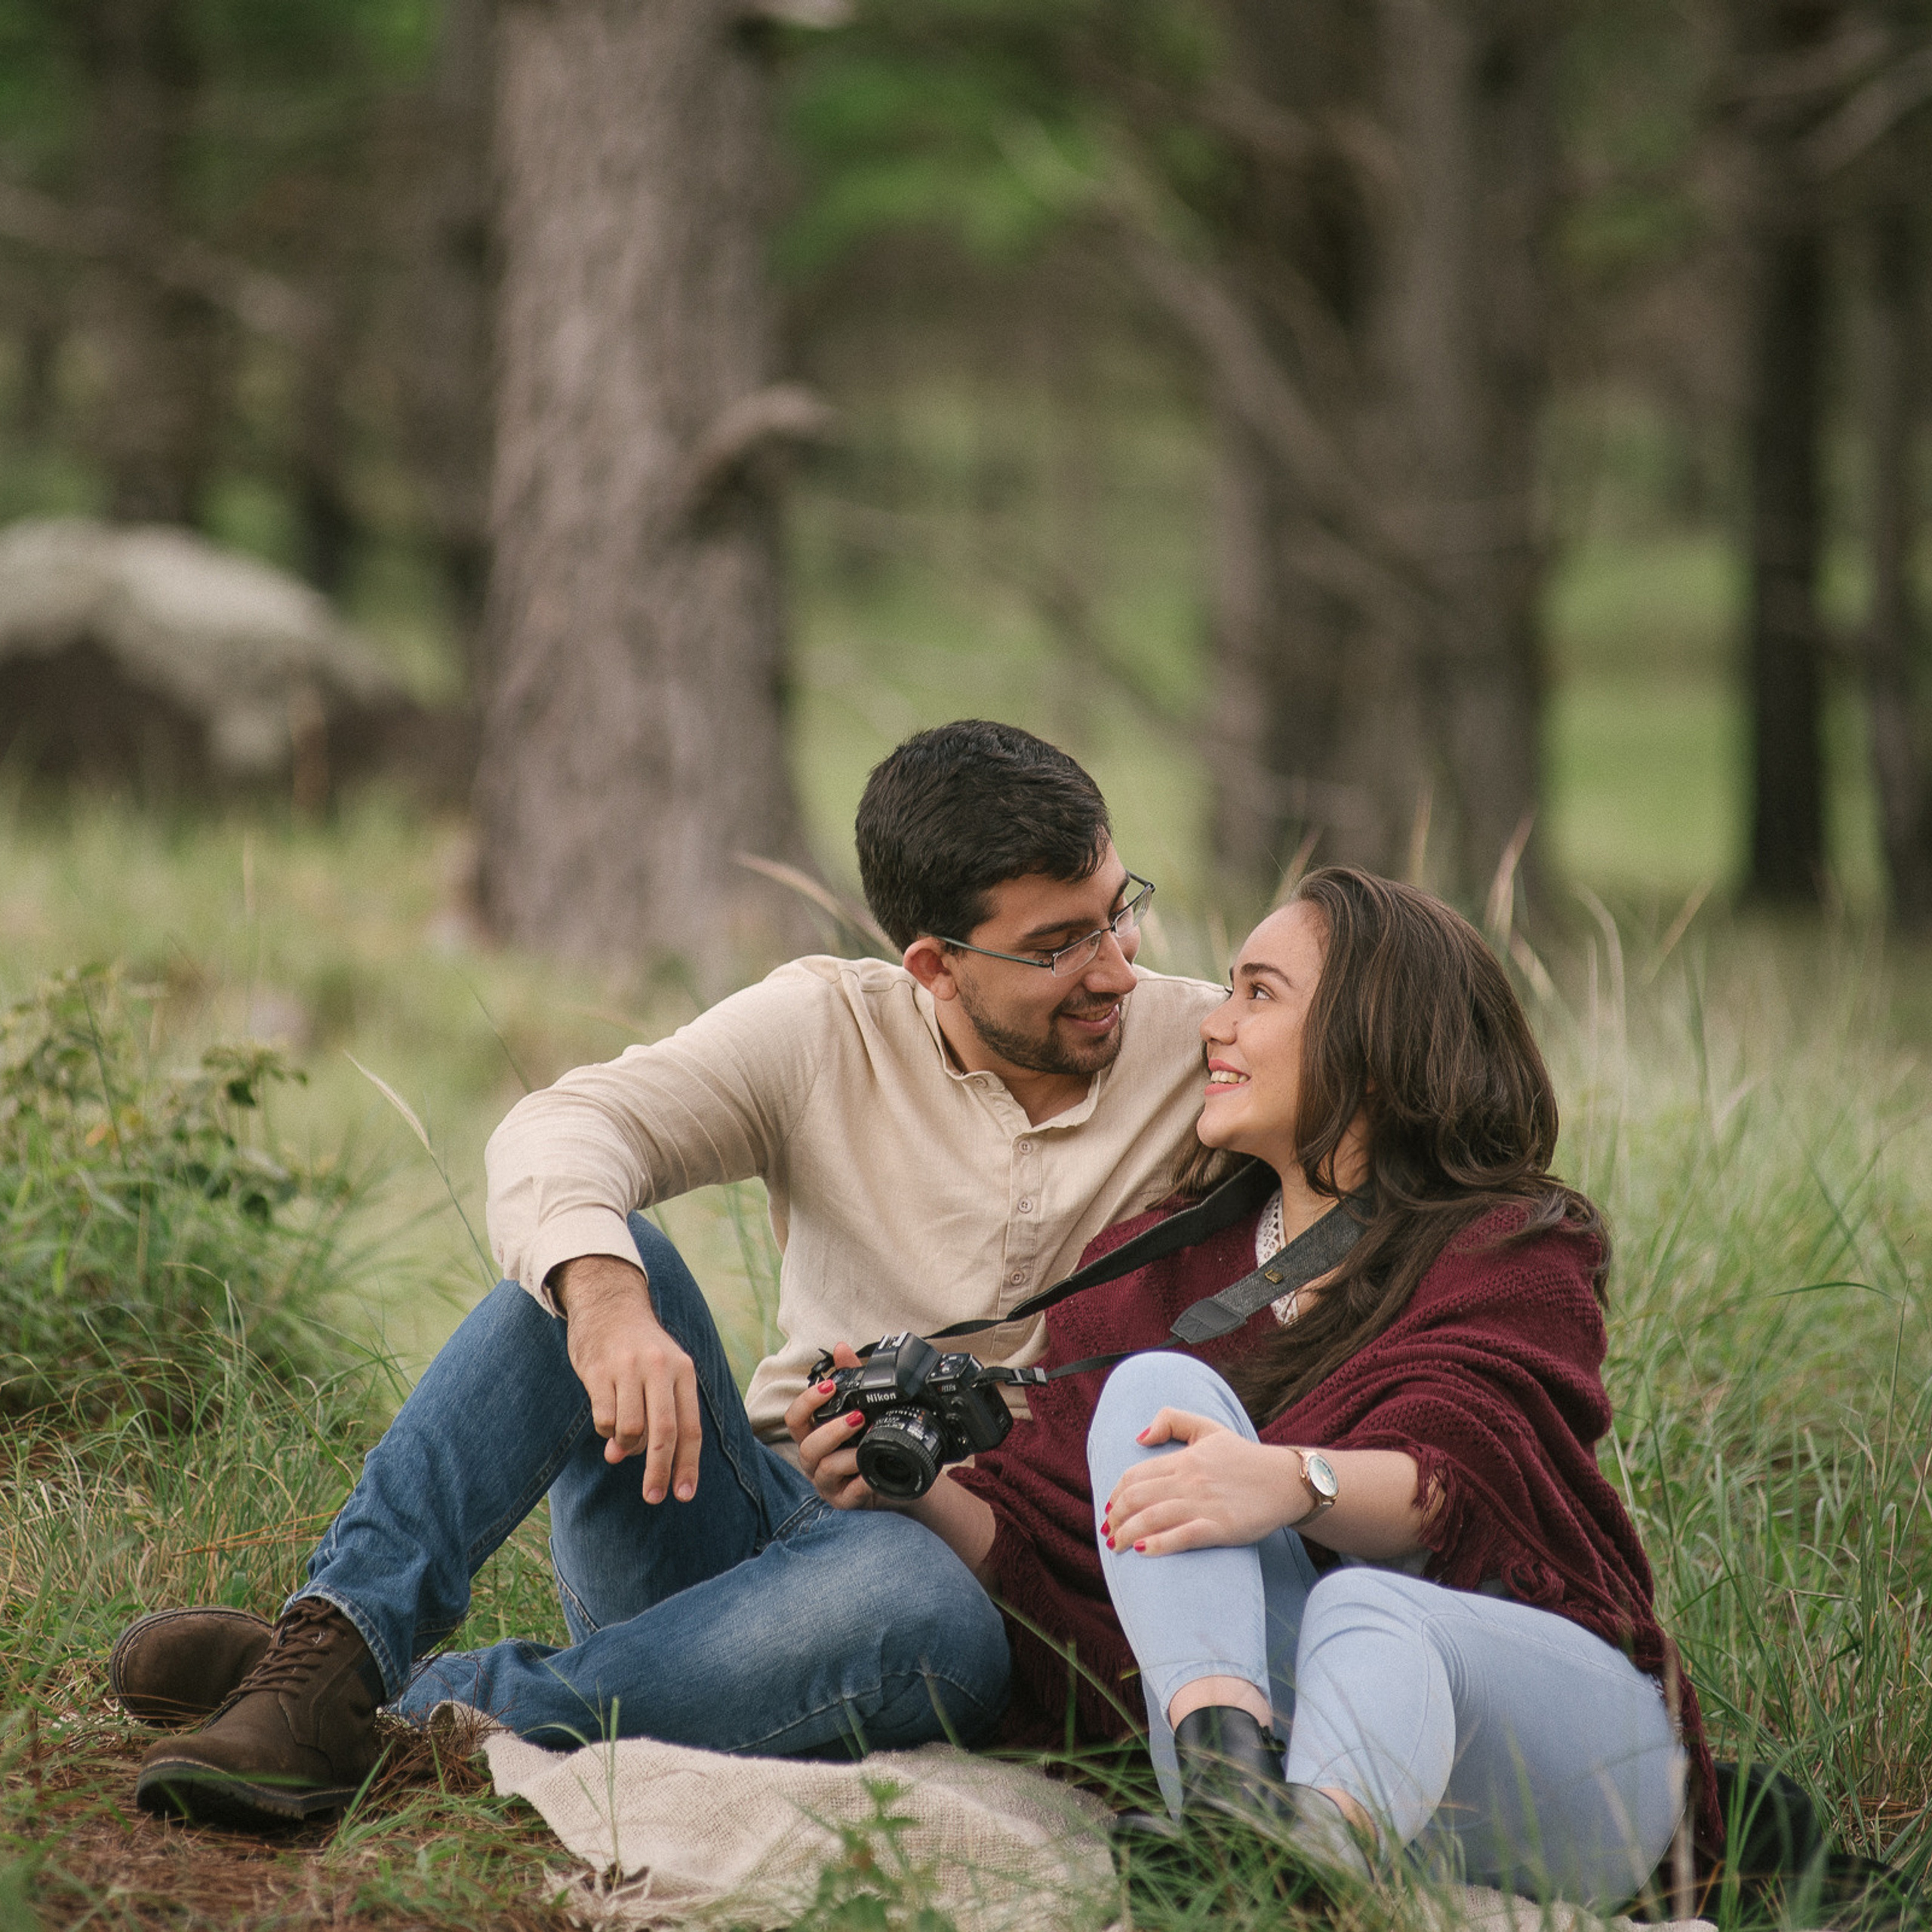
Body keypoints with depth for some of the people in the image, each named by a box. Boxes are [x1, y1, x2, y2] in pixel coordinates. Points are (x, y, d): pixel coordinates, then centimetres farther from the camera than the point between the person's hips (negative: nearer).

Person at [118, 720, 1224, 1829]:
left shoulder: (1197, 1052, 3)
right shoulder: (829, 1027, 1)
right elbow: (562, 1131, -14)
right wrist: (603, 1297, -34)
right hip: (745, 1517, 2)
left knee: (913, 1600, -40)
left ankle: (415, 1713, -35)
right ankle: (337, 1645, -35)